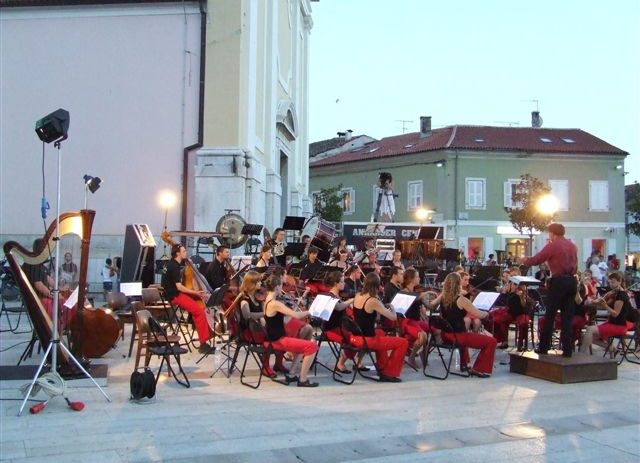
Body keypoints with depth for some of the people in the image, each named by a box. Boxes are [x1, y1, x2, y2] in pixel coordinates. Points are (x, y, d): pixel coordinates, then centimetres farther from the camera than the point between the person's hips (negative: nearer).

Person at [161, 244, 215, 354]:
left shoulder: (173, 264, 13)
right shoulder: (174, 267, -18)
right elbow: (179, 287, -24)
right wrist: (196, 293, -21)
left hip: (177, 293, 10)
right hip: (174, 296, -10)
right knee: (199, 311, -22)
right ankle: (203, 344, -21)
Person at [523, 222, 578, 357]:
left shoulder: (552, 245, -6)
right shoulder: (572, 246, 15)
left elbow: (537, 259, -2)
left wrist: (525, 261, 15)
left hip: (559, 282, -6)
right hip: (571, 281, 6)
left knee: (550, 315, 2)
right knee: (567, 316, 7)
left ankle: (543, 347, 7)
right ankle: (567, 349, 5)